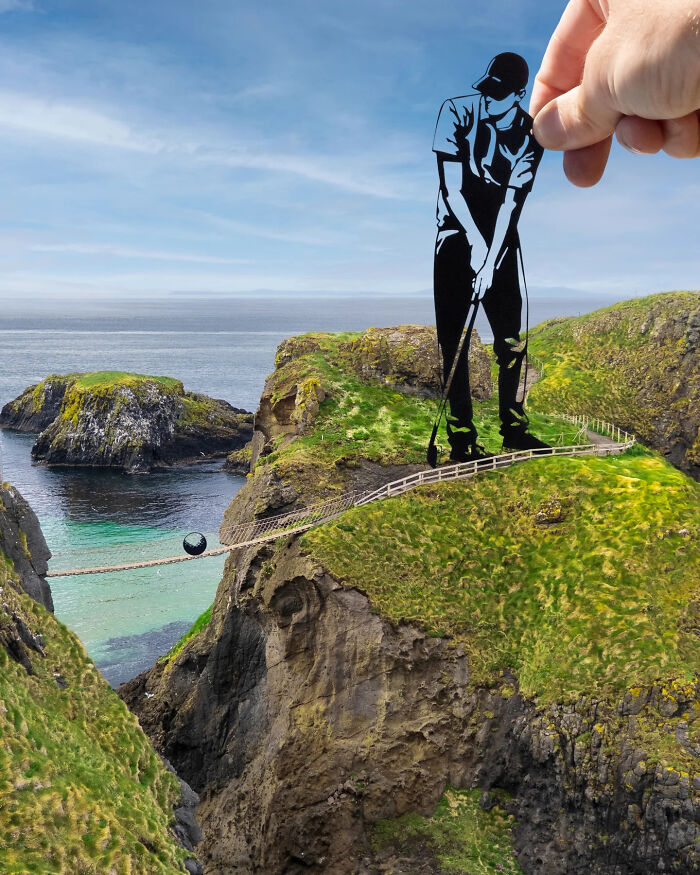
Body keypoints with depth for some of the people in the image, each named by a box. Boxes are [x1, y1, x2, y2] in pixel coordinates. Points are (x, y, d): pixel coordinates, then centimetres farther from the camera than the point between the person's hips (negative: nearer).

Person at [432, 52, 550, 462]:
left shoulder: (530, 132, -4)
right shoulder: (456, 111, -9)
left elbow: (513, 199, -10)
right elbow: (451, 188, -12)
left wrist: (491, 258, -20)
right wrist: (477, 244, -19)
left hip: (502, 238, 2)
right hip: (457, 233, -2)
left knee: (511, 337, 2)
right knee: (455, 339, -6)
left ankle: (514, 427, 14)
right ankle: (461, 438, -3)